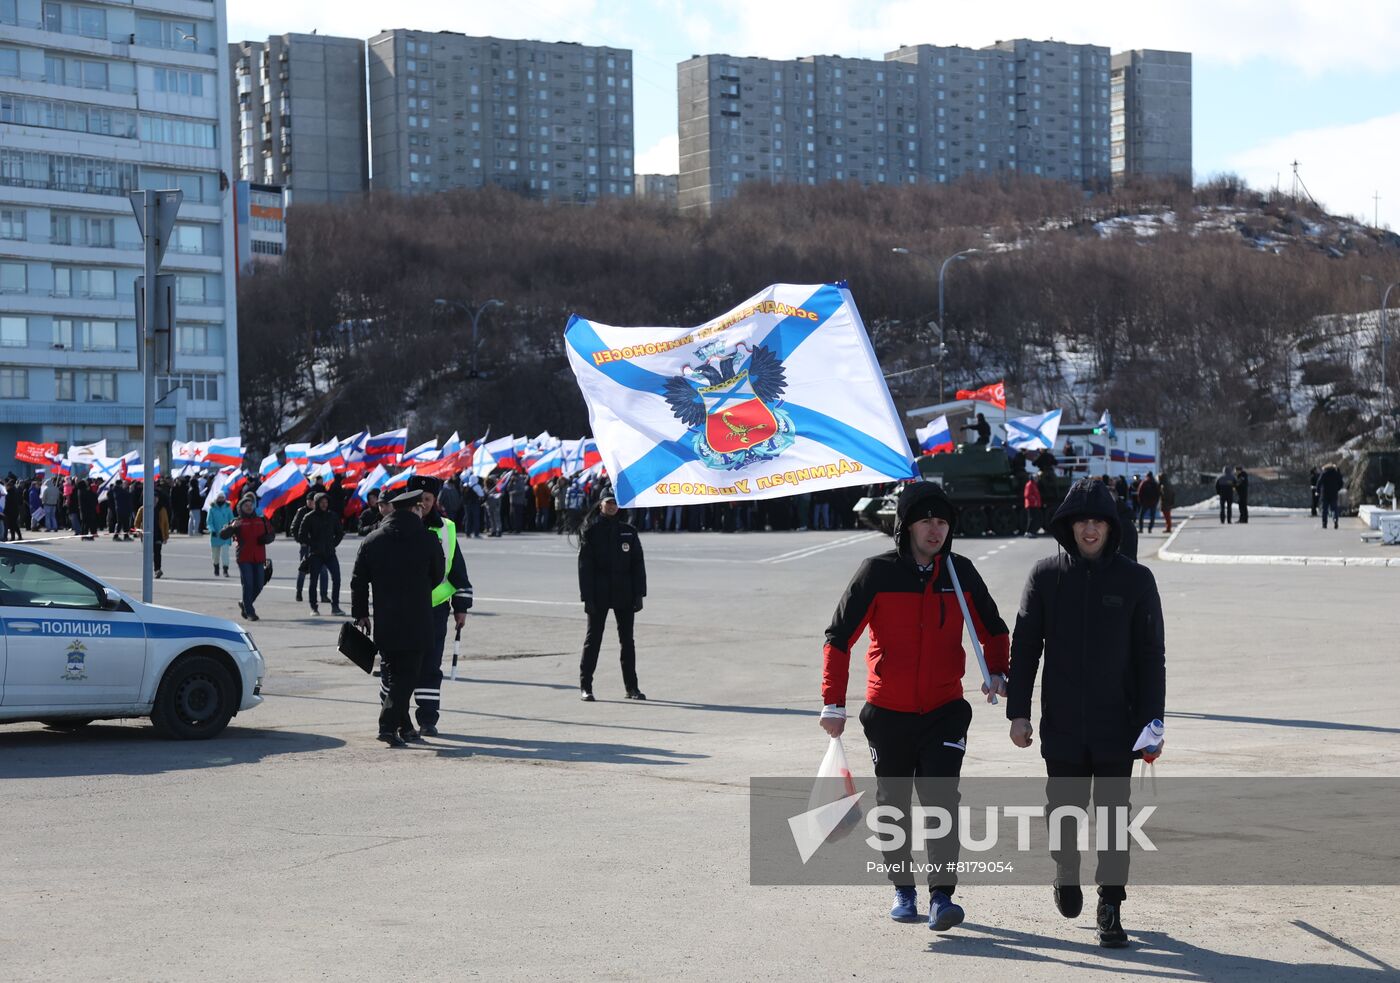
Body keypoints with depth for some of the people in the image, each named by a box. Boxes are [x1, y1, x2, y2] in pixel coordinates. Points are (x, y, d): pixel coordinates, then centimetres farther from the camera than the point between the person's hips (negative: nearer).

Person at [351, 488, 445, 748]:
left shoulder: (372, 541, 4)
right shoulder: (427, 539, -4)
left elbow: (358, 580, 6)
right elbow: (438, 575, 7)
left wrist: (360, 614, 13)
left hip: (384, 621, 3)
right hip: (417, 621, -3)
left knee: (390, 672, 14)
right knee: (406, 674, -2)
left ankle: (404, 727, 17)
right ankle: (389, 724, -14)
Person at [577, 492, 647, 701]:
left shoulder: (628, 532, 7)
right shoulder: (590, 531, -1)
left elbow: (638, 564, 7)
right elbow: (585, 565, -5)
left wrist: (638, 594, -1)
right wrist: (587, 596, -11)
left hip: (624, 594, 3)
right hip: (599, 595, -3)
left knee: (627, 640, 7)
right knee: (593, 639, 1)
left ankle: (631, 687, 13)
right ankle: (585, 687, 6)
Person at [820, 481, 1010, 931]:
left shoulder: (961, 572, 1)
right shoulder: (878, 573, -7)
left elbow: (993, 629, 16)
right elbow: (839, 637, -6)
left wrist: (997, 672, -1)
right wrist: (833, 702, -11)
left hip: (945, 710, 1)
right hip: (888, 712, 0)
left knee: (942, 799, -12)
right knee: (893, 805, 11)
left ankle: (942, 896, -11)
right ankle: (903, 889, 27)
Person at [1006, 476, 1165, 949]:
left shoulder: (1135, 580, -1)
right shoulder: (1045, 576, 1)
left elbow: (1151, 656, 1)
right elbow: (1024, 647, 3)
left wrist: (1152, 720, -5)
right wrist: (1018, 711, -2)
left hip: (1117, 725, -1)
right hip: (1061, 724, 1)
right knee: (1063, 811, 10)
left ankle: (1111, 909, 9)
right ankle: (1066, 871, 39)